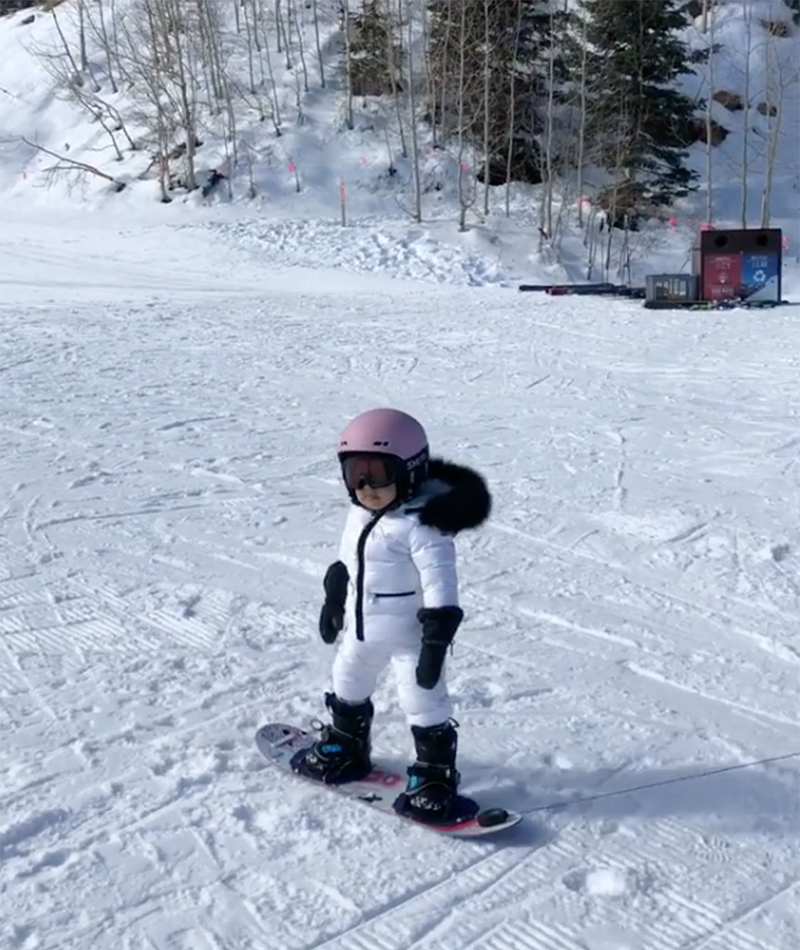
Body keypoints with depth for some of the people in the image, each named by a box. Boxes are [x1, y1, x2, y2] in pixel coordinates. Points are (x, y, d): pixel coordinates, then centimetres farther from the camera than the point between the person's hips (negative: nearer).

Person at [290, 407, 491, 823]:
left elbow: (440, 583, -28)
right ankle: (344, 749, 46)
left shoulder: (421, 524, -26)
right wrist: (333, 602, 25)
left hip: (409, 634, -8)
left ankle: (434, 779, 15)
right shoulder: (360, 514, 2)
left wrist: (437, 639, -30)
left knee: (423, 704, 0)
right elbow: (345, 564, 17)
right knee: (347, 688, 24)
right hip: (363, 628, 9)